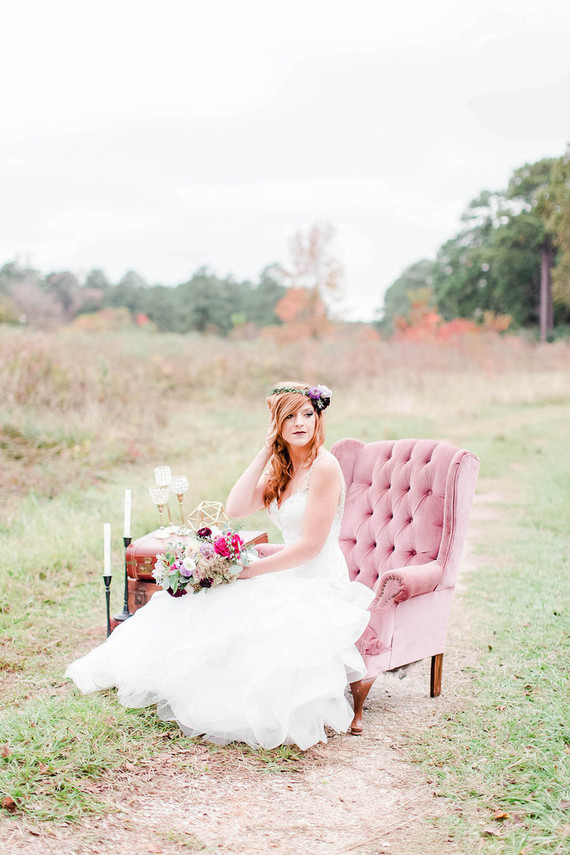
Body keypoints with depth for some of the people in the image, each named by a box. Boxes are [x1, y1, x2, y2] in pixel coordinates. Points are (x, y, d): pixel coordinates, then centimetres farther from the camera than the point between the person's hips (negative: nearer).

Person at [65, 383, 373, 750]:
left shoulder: (324, 467, -17)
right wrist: (266, 451, -8)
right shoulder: (280, 467, 9)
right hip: (287, 577, 8)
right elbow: (236, 508, -5)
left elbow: (310, 545, -19)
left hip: (319, 584, -8)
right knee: (201, 604, 0)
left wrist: (249, 571, -15)